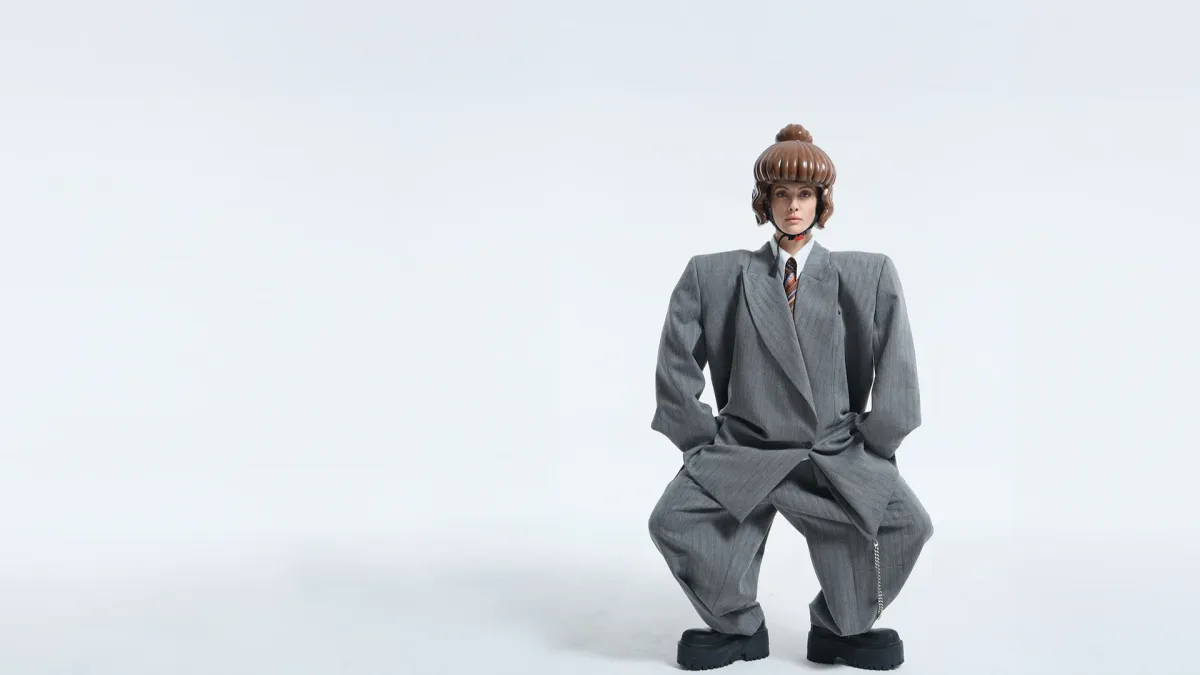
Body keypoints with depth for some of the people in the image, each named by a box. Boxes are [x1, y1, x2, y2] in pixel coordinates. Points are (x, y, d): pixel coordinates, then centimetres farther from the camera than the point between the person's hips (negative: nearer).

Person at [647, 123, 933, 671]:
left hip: (836, 455, 0)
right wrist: (709, 443, 2)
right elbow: (675, 369, 6)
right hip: (743, 450, 0)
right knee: (671, 521, -24)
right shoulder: (713, 276, 6)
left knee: (907, 524, -24)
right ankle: (738, 627, 4)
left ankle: (840, 628, 5)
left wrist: (869, 446, -1)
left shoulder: (869, 275, 7)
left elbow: (897, 369, 3)